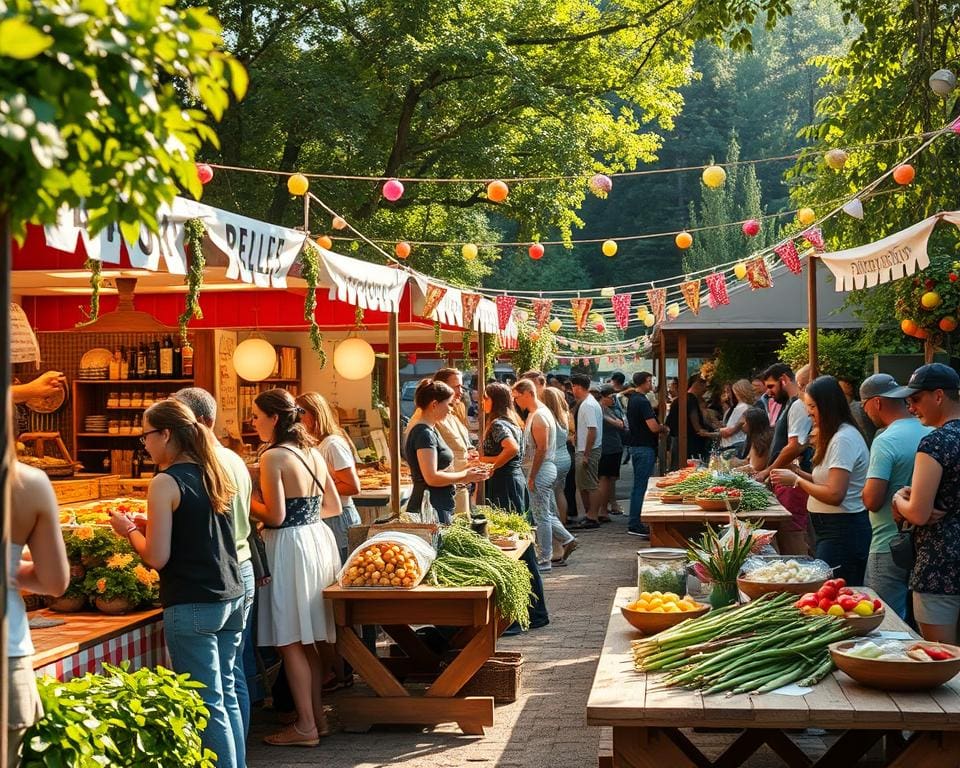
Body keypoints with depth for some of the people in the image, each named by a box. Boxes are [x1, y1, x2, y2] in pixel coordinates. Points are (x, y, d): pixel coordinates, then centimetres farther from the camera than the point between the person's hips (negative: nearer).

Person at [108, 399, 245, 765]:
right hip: (232, 598, 8)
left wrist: (128, 529, 2)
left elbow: (157, 557, -14)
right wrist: (148, 524, 21)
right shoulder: (214, 474, 10)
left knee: (209, 705, -1)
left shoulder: (165, 483, -12)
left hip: (192, 607, -8)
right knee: (227, 695, 16)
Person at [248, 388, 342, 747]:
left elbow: (275, 516, -17)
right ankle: (317, 716, 22)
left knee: (290, 642, 0)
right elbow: (333, 506, 15)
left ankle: (305, 726, 4)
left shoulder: (273, 457, -14)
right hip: (319, 539, 8)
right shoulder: (313, 452, 10)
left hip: (291, 546, -8)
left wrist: (247, 502, -1)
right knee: (308, 641, 16)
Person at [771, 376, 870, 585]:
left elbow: (834, 495, -21)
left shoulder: (844, 439, -16)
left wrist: (796, 480, -11)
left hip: (842, 531, -10)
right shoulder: (836, 436, 16)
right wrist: (801, 474, 4)